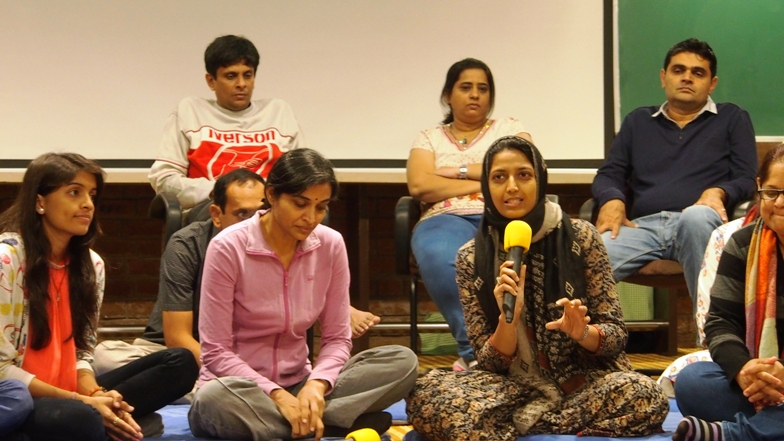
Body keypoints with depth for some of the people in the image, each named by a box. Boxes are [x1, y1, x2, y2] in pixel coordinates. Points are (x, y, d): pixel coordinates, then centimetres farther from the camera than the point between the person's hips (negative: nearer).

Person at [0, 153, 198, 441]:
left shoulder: (91, 264, 8)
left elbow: (82, 353, 11)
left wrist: (95, 396, -12)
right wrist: (82, 401, -19)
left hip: (69, 396, 8)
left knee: (180, 363, -4)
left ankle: (109, 416, -18)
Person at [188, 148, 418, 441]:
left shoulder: (331, 245, -4)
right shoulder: (228, 248, -15)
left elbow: (337, 338, -1)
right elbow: (216, 352, -14)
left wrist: (316, 385, -22)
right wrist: (276, 395, -25)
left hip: (297, 386, 4)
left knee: (402, 362, -16)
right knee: (215, 399, -41)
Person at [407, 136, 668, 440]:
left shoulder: (580, 237, -3)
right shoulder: (471, 259, -1)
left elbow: (616, 336, -1)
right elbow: (489, 363, -2)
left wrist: (582, 332, -24)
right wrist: (508, 318, -22)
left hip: (582, 379, 0)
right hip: (515, 387, 0)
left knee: (645, 397, -33)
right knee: (425, 396, -27)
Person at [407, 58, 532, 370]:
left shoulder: (509, 129, 25)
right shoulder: (430, 138, 24)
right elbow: (419, 185, 4)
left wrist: (460, 171, 3)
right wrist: (484, 182, 0)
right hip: (445, 219, 0)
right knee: (442, 259, -41)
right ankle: (474, 349, -40)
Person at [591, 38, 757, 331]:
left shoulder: (732, 119, 22)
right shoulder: (639, 121, 29)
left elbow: (747, 179, 12)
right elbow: (609, 174, 22)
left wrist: (718, 192, -12)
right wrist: (612, 200, -3)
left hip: (699, 224, -1)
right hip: (642, 226, 2)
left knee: (696, 216, -43)